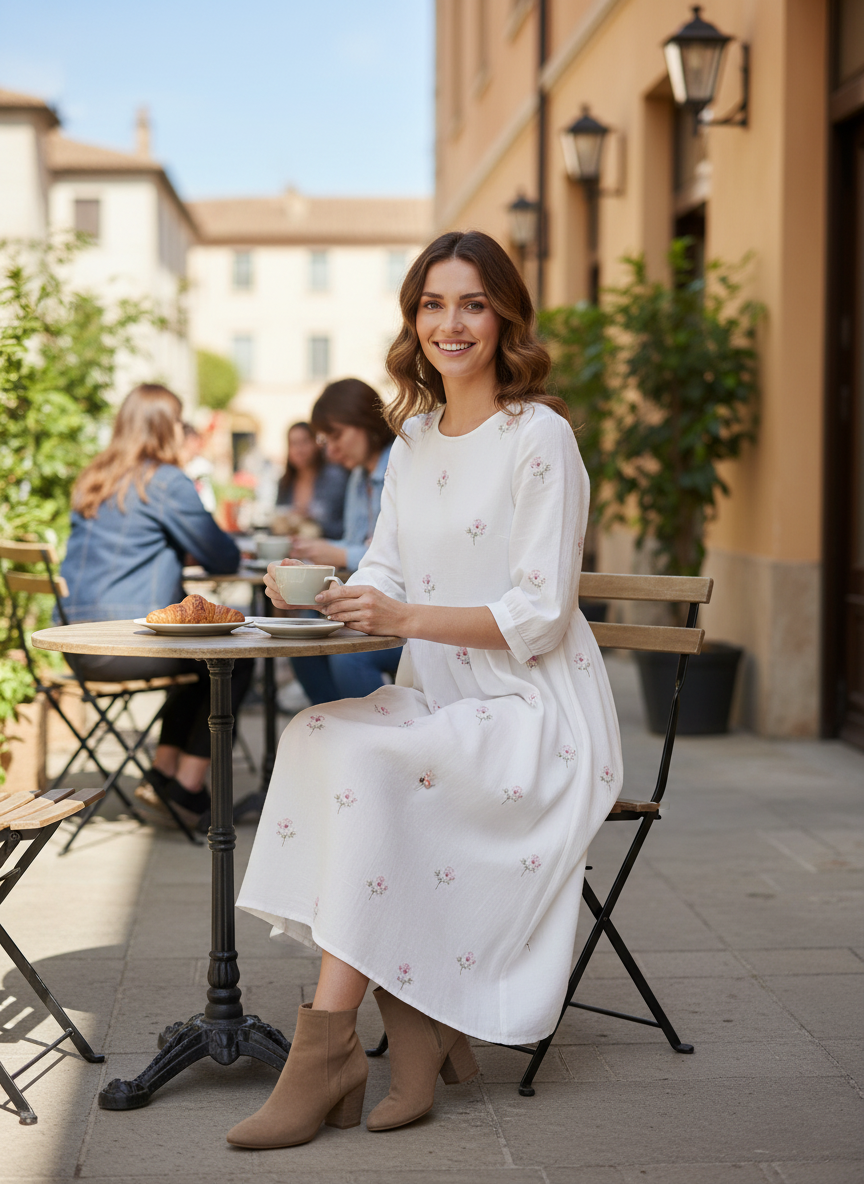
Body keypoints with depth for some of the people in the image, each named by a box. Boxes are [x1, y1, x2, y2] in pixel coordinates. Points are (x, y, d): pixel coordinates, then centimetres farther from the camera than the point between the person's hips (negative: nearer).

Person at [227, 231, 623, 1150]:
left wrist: (404, 616, -26)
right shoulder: (413, 441, 13)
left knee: (365, 760, -29)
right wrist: (324, 591, -10)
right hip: (441, 702, 7)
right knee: (312, 733, -21)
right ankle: (419, 1027, -17)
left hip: (535, 714, -7)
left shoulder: (538, 437, -10)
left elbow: (539, 617, -15)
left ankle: (327, 1045, -23)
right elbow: (385, 572, 13)